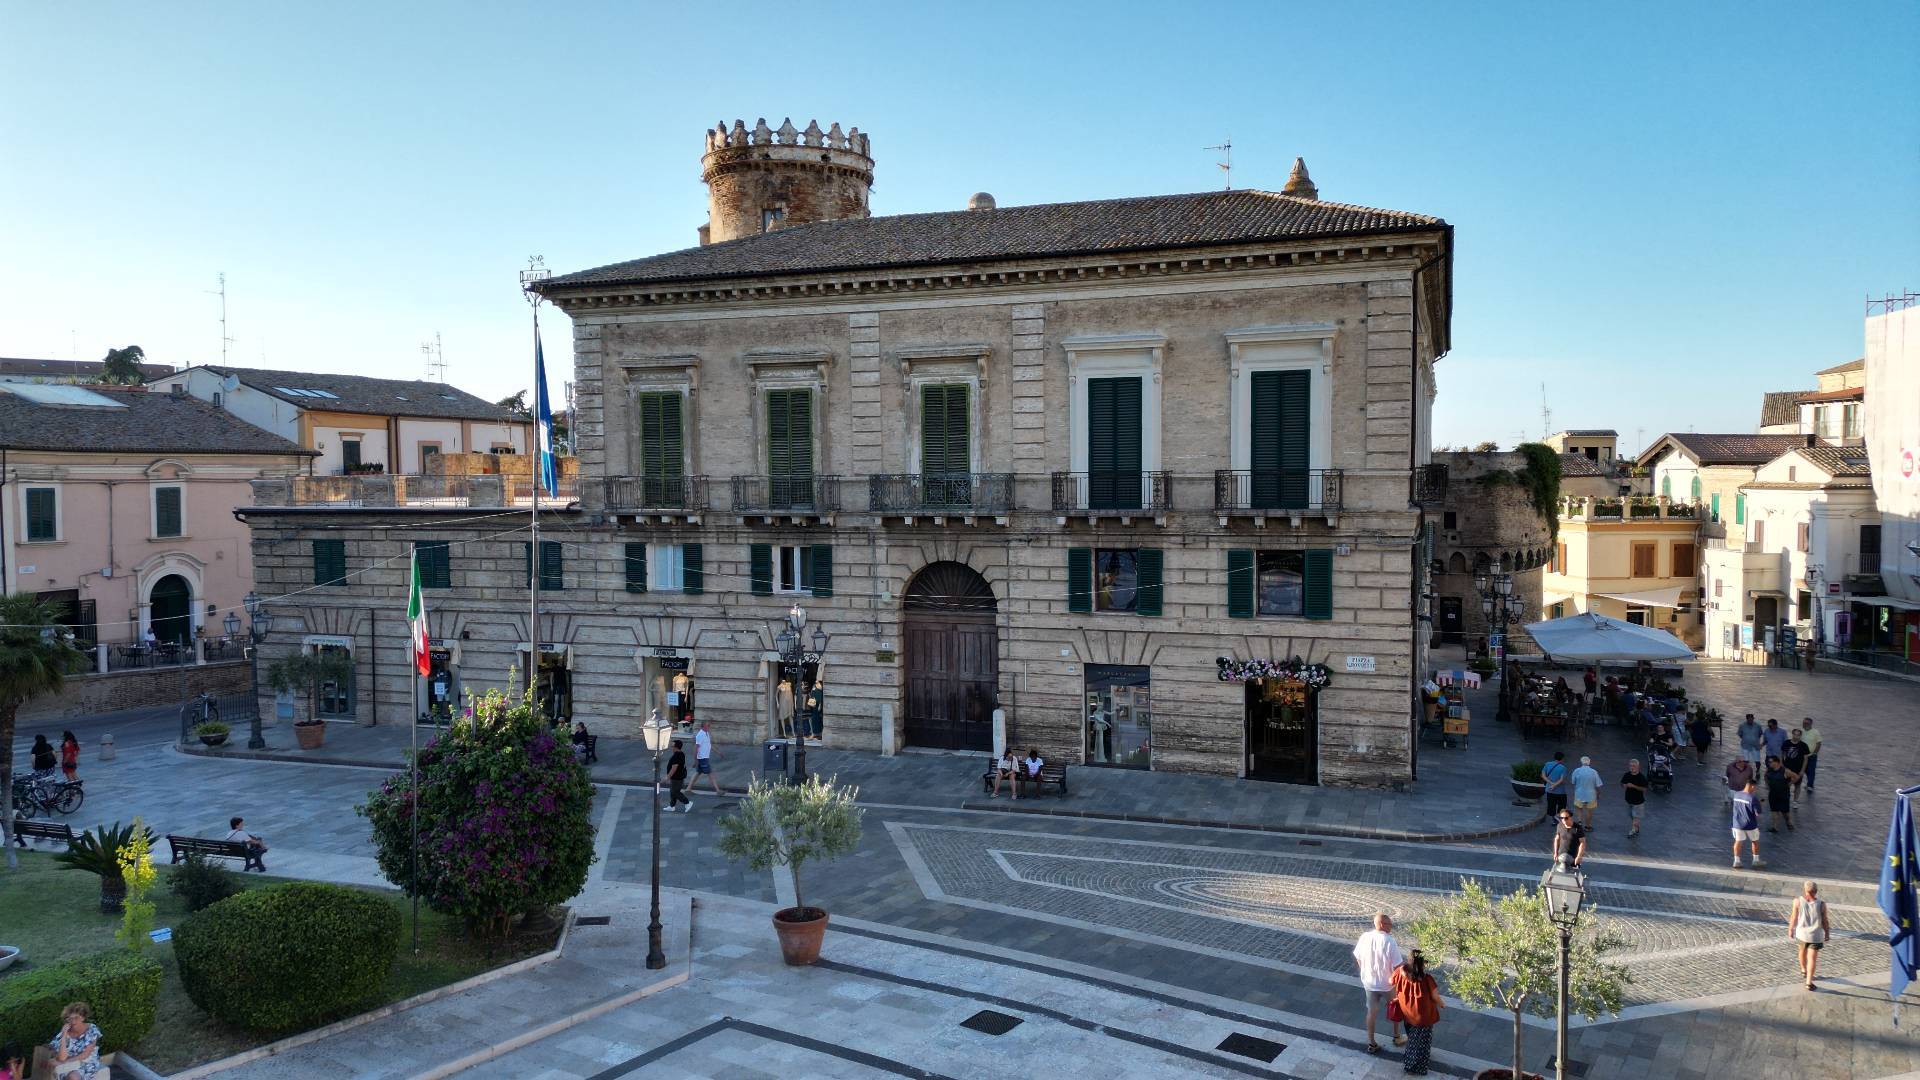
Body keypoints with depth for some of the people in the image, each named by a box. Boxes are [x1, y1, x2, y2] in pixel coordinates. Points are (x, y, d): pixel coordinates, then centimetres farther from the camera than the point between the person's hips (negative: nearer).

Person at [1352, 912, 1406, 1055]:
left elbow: (1358, 959, 2)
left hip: (1369, 982, 4)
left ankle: (1371, 1044, 27)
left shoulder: (1364, 937, -11)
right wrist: (1405, 961, 0)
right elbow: (1398, 967, -22)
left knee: (1372, 1011, 18)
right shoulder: (1390, 942, -26)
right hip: (1388, 984, -3)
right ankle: (1397, 1037, 41)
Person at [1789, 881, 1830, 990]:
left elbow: (1794, 918, -6)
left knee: (1802, 950, 27)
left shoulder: (1798, 901, -13)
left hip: (1801, 933, 2)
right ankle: (1809, 982, -1)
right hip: (1816, 935, -1)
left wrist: (1790, 929, 8)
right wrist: (1827, 934, 10)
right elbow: (1824, 921, -6)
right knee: (1812, 958, 3)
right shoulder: (1821, 904, -14)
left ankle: (1803, 970, 43)